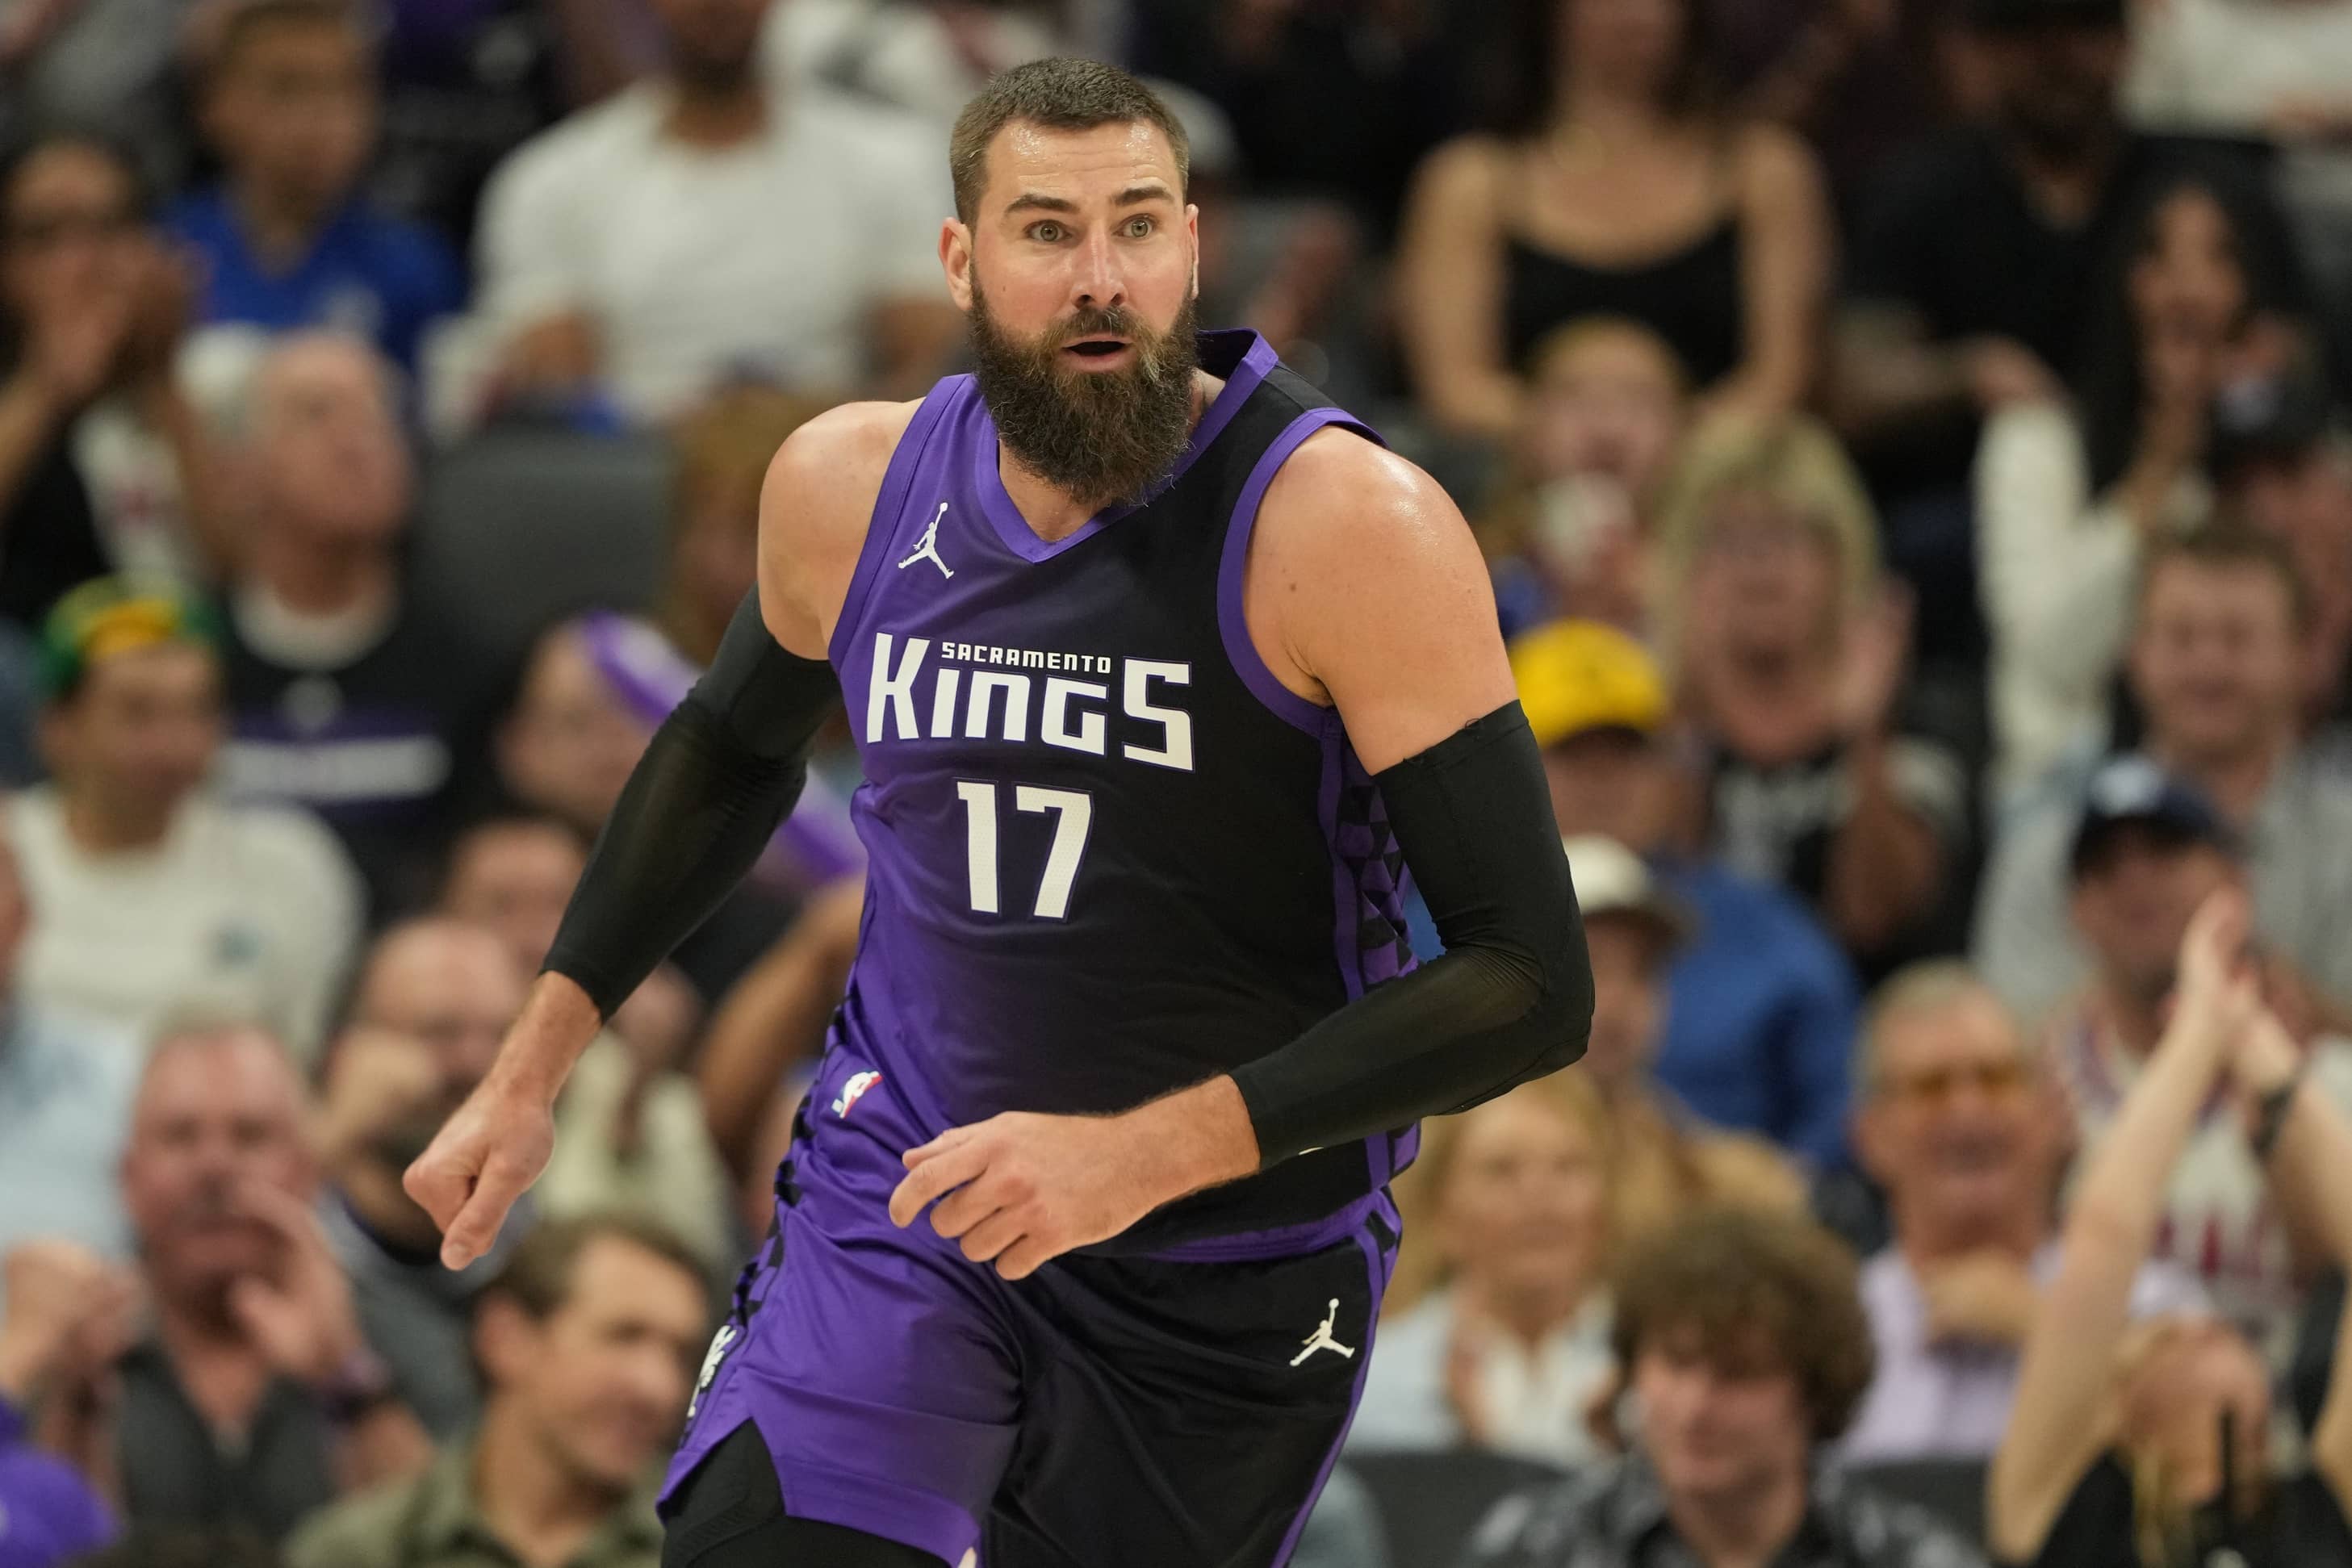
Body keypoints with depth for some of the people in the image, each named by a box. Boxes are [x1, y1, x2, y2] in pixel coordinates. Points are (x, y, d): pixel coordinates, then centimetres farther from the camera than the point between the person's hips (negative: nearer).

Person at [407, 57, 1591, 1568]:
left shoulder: (1347, 524, -19)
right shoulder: (850, 488, -3)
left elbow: (1534, 983, -22)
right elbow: (732, 751, 21)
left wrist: (1146, 1154, -27)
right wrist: (532, 1071, 20)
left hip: (1231, 1265, -2)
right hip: (907, 1187, 2)